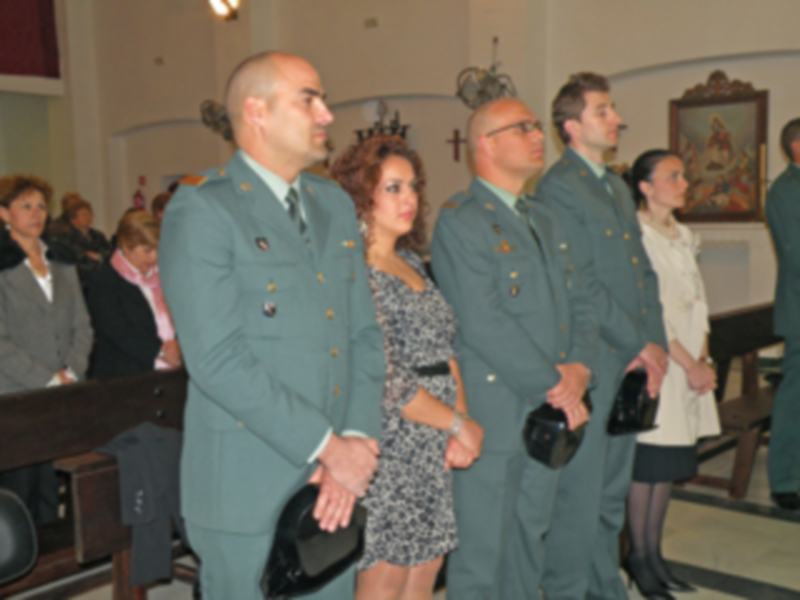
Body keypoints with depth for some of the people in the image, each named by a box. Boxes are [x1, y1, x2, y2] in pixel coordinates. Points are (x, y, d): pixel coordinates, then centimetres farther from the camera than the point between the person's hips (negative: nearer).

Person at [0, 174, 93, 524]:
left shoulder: (62, 262, 14)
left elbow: (81, 325, 12)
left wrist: (72, 373, -3)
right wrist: (47, 380, -13)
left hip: (63, 399, 5)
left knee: (52, 491, 6)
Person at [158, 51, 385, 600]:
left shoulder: (335, 204, 13)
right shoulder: (202, 210, -10)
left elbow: (364, 335, 9)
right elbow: (217, 359, -18)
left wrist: (357, 442, -5)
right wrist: (327, 447, -15)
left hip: (335, 488, 7)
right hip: (248, 492, -6)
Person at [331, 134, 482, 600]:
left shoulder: (411, 262, 12)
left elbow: (445, 351, 13)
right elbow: (382, 378, -20)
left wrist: (462, 420, -1)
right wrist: (457, 423, -11)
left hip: (432, 448, 8)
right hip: (390, 446, -8)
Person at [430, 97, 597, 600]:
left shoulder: (545, 220, 17)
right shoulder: (459, 220, -11)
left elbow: (579, 304, 14)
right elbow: (484, 323, -19)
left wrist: (580, 367, -5)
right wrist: (552, 385, -15)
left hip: (551, 414, 8)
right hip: (492, 418, -7)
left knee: (528, 545, 18)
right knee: (480, 556, 3)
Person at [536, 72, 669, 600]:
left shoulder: (618, 186, 18)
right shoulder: (559, 187, -11)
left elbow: (644, 271, 16)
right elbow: (582, 284, -16)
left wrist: (657, 343, 4)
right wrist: (640, 345, -11)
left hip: (632, 360, 9)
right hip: (590, 362, -8)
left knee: (613, 491, 17)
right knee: (580, 492, -1)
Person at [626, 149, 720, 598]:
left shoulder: (684, 238, 15)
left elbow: (698, 303, 15)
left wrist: (703, 359, 3)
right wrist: (690, 365, -13)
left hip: (687, 365, 8)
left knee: (670, 464, 12)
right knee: (647, 464, -2)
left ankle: (654, 556, 22)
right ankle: (640, 558, 13)